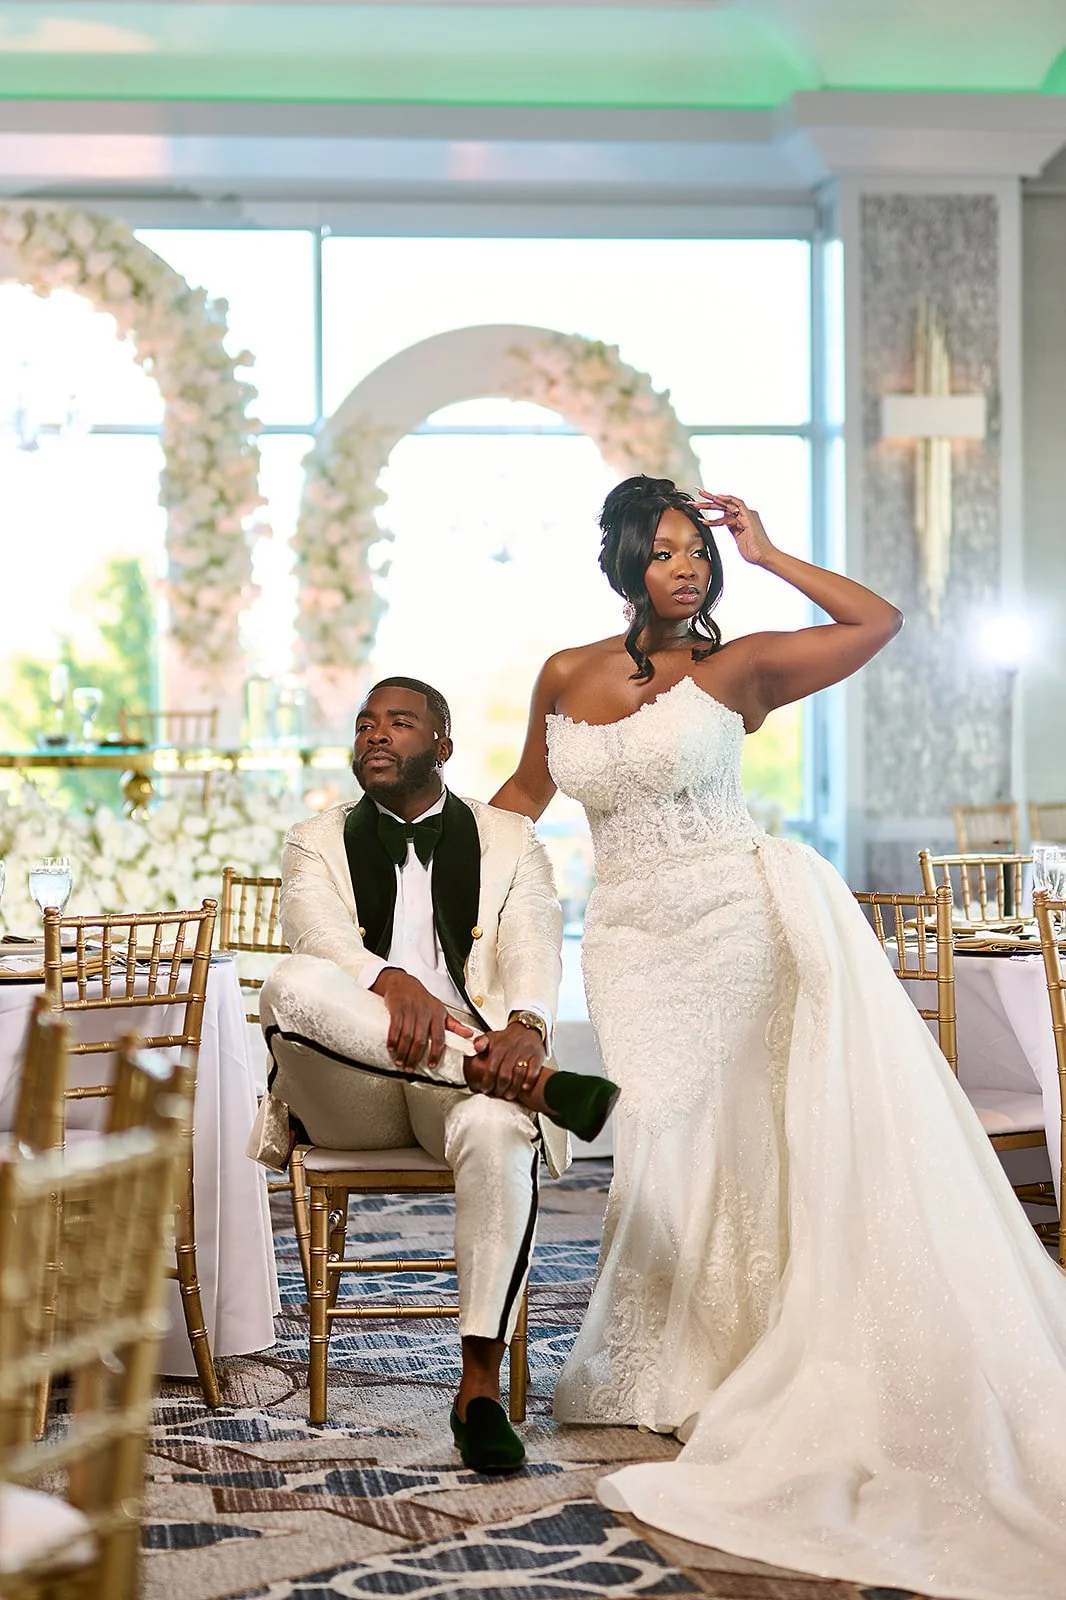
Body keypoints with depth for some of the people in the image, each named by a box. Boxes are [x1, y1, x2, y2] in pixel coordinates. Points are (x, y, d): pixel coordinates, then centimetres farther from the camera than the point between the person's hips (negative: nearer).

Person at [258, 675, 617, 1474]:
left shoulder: (509, 839, 18)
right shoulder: (317, 842, 18)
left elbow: (534, 945, 0)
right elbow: (320, 932, -5)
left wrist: (525, 1026, -25)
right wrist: (395, 982, -28)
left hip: (476, 1058, 0)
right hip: (350, 1096, 1)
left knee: (499, 1130, -38)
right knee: (293, 986, -33)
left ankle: (481, 1386, -29)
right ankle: (535, 1083, -34)